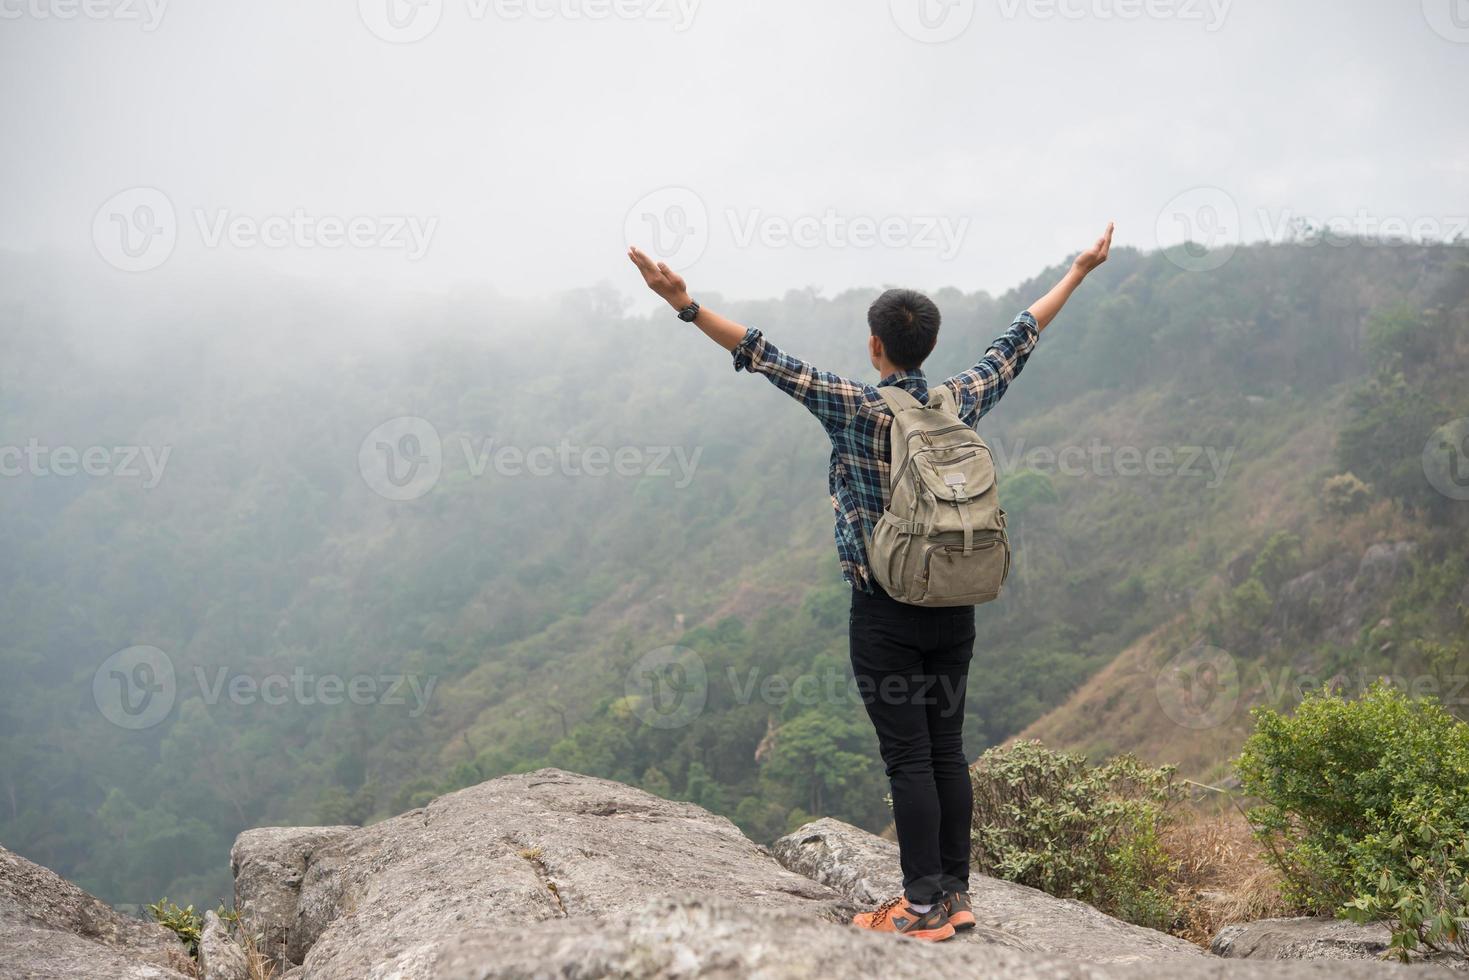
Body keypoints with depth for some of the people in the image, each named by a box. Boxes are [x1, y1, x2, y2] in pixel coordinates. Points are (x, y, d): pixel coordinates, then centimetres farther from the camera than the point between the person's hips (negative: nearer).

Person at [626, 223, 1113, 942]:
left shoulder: (855, 410, -12)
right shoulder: (961, 403, 2)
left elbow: (767, 358, -19)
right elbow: (1018, 340, 14)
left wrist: (684, 304, -23)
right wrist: (1081, 270, 27)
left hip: (885, 615, -5)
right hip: (954, 606, 5)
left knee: (909, 759, -1)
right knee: (948, 750, 11)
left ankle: (923, 907, 5)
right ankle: (955, 893, 19)